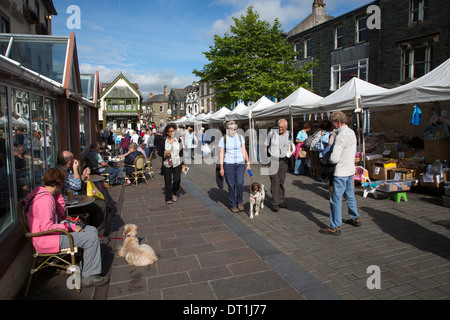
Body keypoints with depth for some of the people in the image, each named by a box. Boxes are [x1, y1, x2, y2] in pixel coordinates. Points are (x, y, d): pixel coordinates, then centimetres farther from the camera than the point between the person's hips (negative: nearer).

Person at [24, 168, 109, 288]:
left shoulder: (42, 192, 10)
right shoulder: (45, 199, -23)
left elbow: (61, 213, 14)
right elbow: (47, 227, -28)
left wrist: (58, 194, 7)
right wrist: (71, 227, -22)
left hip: (51, 232, 11)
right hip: (45, 240, -11)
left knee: (92, 230, 8)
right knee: (91, 238, -19)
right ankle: (88, 277, -8)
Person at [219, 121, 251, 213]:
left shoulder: (240, 137, 5)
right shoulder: (223, 139, -1)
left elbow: (244, 151, 8)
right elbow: (221, 154, 0)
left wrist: (248, 163, 4)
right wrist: (221, 168, -3)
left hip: (240, 163, 2)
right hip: (228, 164, -1)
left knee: (240, 183, -10)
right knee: (231, 185, 2)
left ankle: (239, 201, 14)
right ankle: (233, 205, 16)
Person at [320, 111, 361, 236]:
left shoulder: (341, 136, -22)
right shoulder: (351, 132, 8)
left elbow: (334, 158, -26)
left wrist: (329, 159, -4)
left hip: (341, 172, -10)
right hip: (351, 169, 10)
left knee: (336, 198, -3)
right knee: (350, 195, 23)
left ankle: (335, 227, 2)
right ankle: (355, 218, 38)